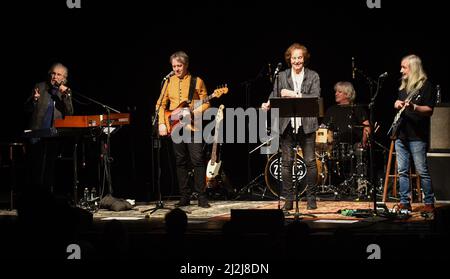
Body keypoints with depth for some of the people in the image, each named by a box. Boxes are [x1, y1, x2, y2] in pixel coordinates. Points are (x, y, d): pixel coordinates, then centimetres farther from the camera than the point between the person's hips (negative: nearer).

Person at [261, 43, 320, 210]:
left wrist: (295, 95, -16)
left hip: (307, 125, -1)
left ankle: (311, 198, 11)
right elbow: (275, 96, 7)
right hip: (287, 125, 1)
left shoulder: (313, 76, 5)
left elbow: (315, 98, -7)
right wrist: (268, 104, -15)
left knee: (310, 162, -1)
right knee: (286, 162, 1)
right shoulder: (281, 77, 11)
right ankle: (288, 200, 9)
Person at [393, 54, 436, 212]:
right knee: (402, 171, 6)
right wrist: (397, 105, 5)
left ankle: (429, 203, 5)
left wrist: (414, 107, -29)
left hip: (417, 136, -7)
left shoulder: (426, 86, -5)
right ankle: (405, 203, 11)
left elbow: (429, 110, -12)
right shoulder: (403, 86, 17)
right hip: (401, 134, 7)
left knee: (422, 171, -5)